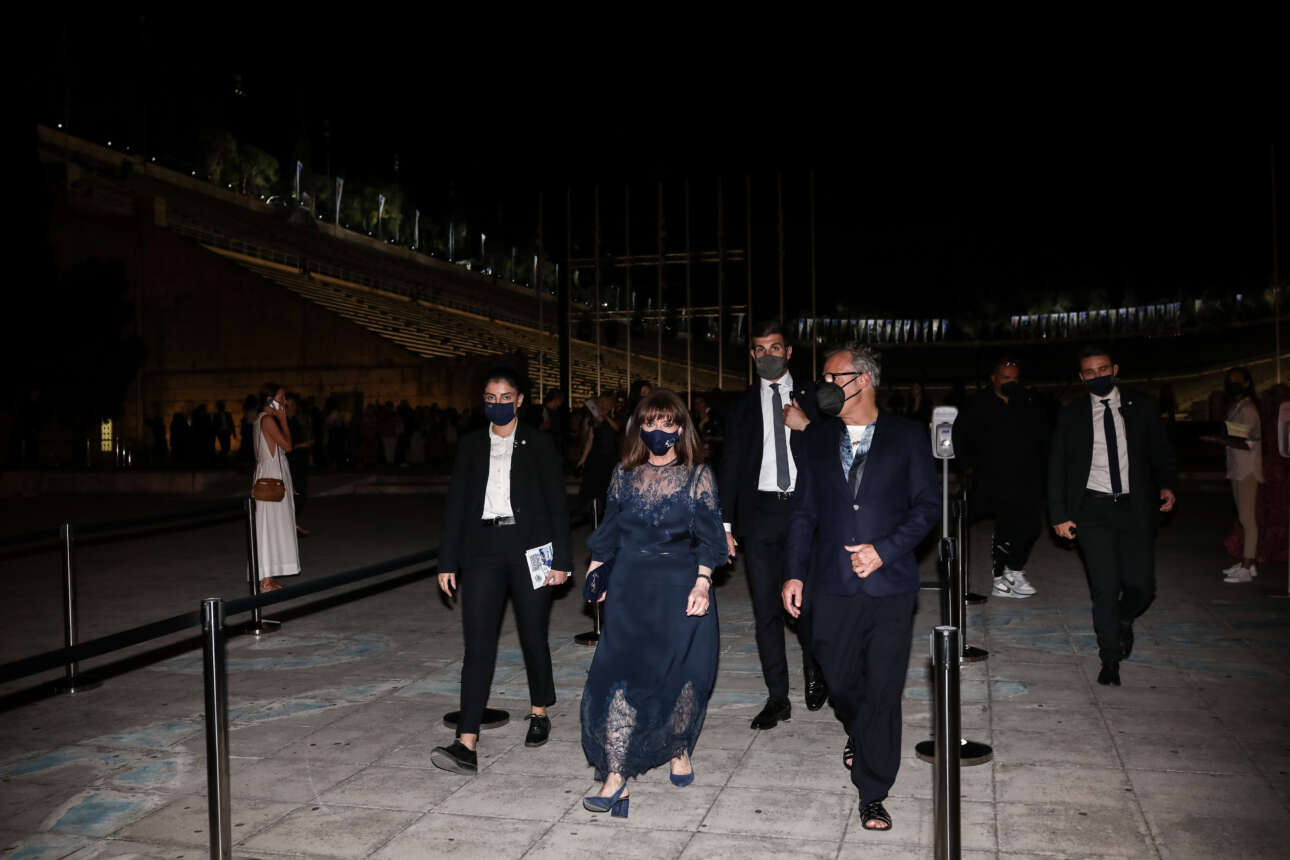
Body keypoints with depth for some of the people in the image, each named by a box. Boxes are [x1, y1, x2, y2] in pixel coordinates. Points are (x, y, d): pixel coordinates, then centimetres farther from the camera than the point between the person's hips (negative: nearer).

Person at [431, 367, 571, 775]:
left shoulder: (538, 443, 3)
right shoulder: (471, 445, 9)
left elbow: (557, 502, 1)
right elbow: (455, 503, 8)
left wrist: (560, 559, -5)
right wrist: (448, 562, 4)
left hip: (529, 549, -1)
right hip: (483, 550, 1)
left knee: (533, 637, 10)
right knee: (478, 645, -6)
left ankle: (539, 714, 34)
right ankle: (466, 745, -10)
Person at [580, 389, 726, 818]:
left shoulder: (698, 476, 0)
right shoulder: (624, 474, 8)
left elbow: (707, 537, -2)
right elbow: (609, 532, 14)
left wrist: (702, 583, -12)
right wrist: (595, 572, 8)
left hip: (681, 589, -2)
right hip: (629, 589, 2)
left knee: (680, 673, 6)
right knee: (621, 674, -6)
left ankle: (679, 749, 33)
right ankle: (615, 779, -4)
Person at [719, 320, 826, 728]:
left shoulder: (812, 397, 7)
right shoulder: (744, 404, 11)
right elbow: (731, 465, 8)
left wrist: (806, 426, -13)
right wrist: (725, 522, 2)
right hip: (760, 511, 1)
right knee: (766, 606, 2)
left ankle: (814, 671, 31)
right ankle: (777, 697, 12)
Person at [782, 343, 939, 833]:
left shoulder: (907, 436, -1)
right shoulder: (817, 437, 7)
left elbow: (927, 505, -1)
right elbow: (804, 510, 10)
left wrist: (883, 550, -13)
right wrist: (794, 573, 3)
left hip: (890, 586, -2)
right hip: (833, 586, 2)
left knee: (883, 692, 1)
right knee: (839, 680, 11)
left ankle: (872, 793, 15)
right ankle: (858, 733, 45)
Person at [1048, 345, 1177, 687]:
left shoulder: (1141, 408, 6)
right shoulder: (1071, 415, 4)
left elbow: (1161, 453, 12)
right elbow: (1057, 466, 4)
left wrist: (1167, 485, -7)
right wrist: (1060, 515, -2)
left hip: (1135, 508, 1)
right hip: (1093, 509, -1)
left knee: (1141, 587, -3)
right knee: (1105, 588, -2)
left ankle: (1124, 620, 34)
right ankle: (1110, 659, 17)